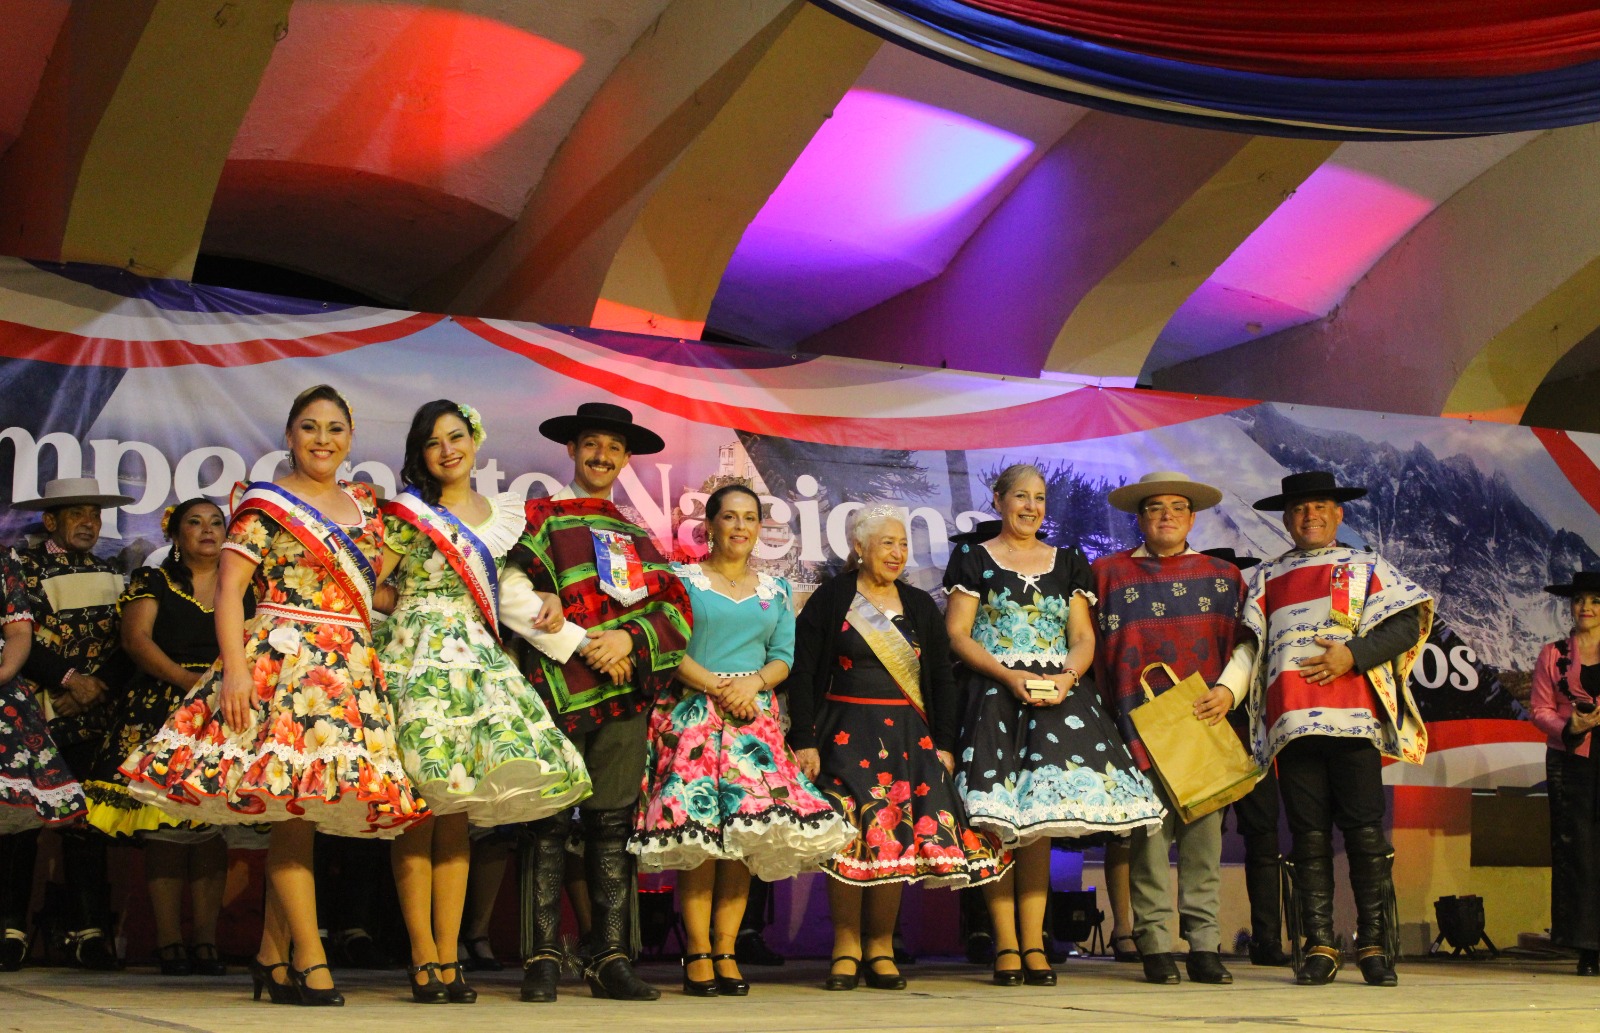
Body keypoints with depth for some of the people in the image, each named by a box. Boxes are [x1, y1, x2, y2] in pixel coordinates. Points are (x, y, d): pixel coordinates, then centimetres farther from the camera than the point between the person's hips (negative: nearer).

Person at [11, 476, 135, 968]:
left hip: (91, 716, 3)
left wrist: (96, 686, -6)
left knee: (87, 821, 0)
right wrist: (69, 679, -14)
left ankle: (88, 930, 0)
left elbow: (127, 646, 10)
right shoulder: (24, 565, 3)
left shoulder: (111, 575, 17)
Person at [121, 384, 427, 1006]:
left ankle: (272, 956, 12)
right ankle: (310, 963, -10)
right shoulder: (265, 504, 2)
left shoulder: (365, 506, 18)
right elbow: (229, 590, -5)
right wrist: (235, 668, -16)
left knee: (298, 810, 5)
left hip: (351, 673, 6)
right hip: (281, 663, -6)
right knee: (294, 805, -12)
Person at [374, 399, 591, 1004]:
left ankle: (448, 958, 4)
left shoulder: (503, 515, 16)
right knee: (421, 809, -8)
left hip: (479, 659, 4)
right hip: (418, 660, -4)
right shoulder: (409, 513, 2)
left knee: (458, 813, 2)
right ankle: (424, 959, -4)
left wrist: (549, 601, 8)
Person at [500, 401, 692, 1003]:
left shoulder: (636, 535, 21)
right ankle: (545, 958, 0)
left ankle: (611, 959, 6)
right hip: (558, 692, -4)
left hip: (624, 693, 4)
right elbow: (513, 600, -6)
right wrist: (583, 647, -10)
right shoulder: (542, 519, 6)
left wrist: (629, 638, -8)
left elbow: (674, 610, 11)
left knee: (613, 824, 3)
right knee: (550, 823, -4)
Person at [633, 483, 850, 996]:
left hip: (755, 717, 3)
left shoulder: (776, 591, 18)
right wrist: (718, 687, -13)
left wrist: (753, 683, -9)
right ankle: (698, 952, -9)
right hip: (691, 715, -3)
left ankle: (726, 949, -4)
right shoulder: (681, 579, 6)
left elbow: (784, 657, 11)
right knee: (698, 827, -12)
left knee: (749, 829, -8)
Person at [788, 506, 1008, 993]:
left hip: (908, 735, 3)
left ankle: (881, 948, 4)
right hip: (846, 734, -3)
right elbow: (802, 675, -1)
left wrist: (944, 744, 5)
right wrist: (805, 741, -8)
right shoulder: (830, 601, 3)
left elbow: (943, 680, 13)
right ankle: (846, 948, -3)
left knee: (897, 840, -3)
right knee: (851, 838, -10)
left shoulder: (920, 606, 14)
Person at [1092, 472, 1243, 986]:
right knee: (1150, 834, -6)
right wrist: (1114, 712, 2)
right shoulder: (1109, 572, 11)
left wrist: (1229, 693, -2)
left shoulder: (1223, 577, 17)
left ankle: (1205, 945, 2)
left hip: (1205, 724, 2)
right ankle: (1155, 946, -2)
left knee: (1204, 836, -1)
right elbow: (1098, 651, 10)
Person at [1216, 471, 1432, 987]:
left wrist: (1353, 654, -10)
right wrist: (1228, 689, -1)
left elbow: (1406, 624, 4)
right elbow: (1250, 644, 16)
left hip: (1353, 715, -2)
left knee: (1366, 831, -7)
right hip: (1292, 721, 2)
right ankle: (1319, 947, 2)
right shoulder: (1266, 577, 24)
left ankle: (1374, 946, -1)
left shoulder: (1366, 567, 16)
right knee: (1309, 836, -1)